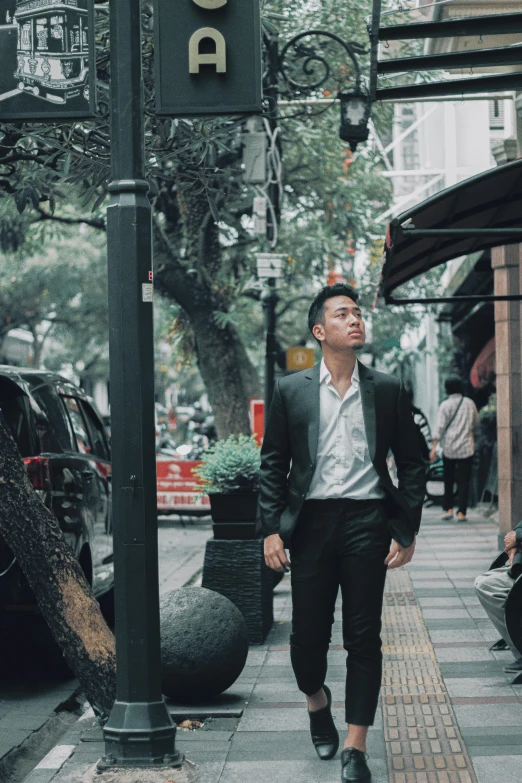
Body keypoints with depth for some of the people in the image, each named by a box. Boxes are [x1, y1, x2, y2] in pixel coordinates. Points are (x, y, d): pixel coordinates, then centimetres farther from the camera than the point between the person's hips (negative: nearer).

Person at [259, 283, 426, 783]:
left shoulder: (387, 391, 7)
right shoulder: (291, 391, 6)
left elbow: (411, 463, 8)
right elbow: (273, 465, 6)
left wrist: (407, 531, 1)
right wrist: (271, 530, -2)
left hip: (367, 522, 0)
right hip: (311, 521, 0)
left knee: (364, 638, -1)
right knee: (308, 633, 5)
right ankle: (316, 700, 37)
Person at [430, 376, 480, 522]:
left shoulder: (445, 405, -4)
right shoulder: (470, 403, 4)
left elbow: (439, 427, -12)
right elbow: (477, 424, 15)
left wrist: (433, 448, -14)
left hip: (449, 448, -1)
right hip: (466, 447, 1)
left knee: (448, 480, 13)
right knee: (464, 481, 2)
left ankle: (448, 509, 9)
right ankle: (461, 512, -3)